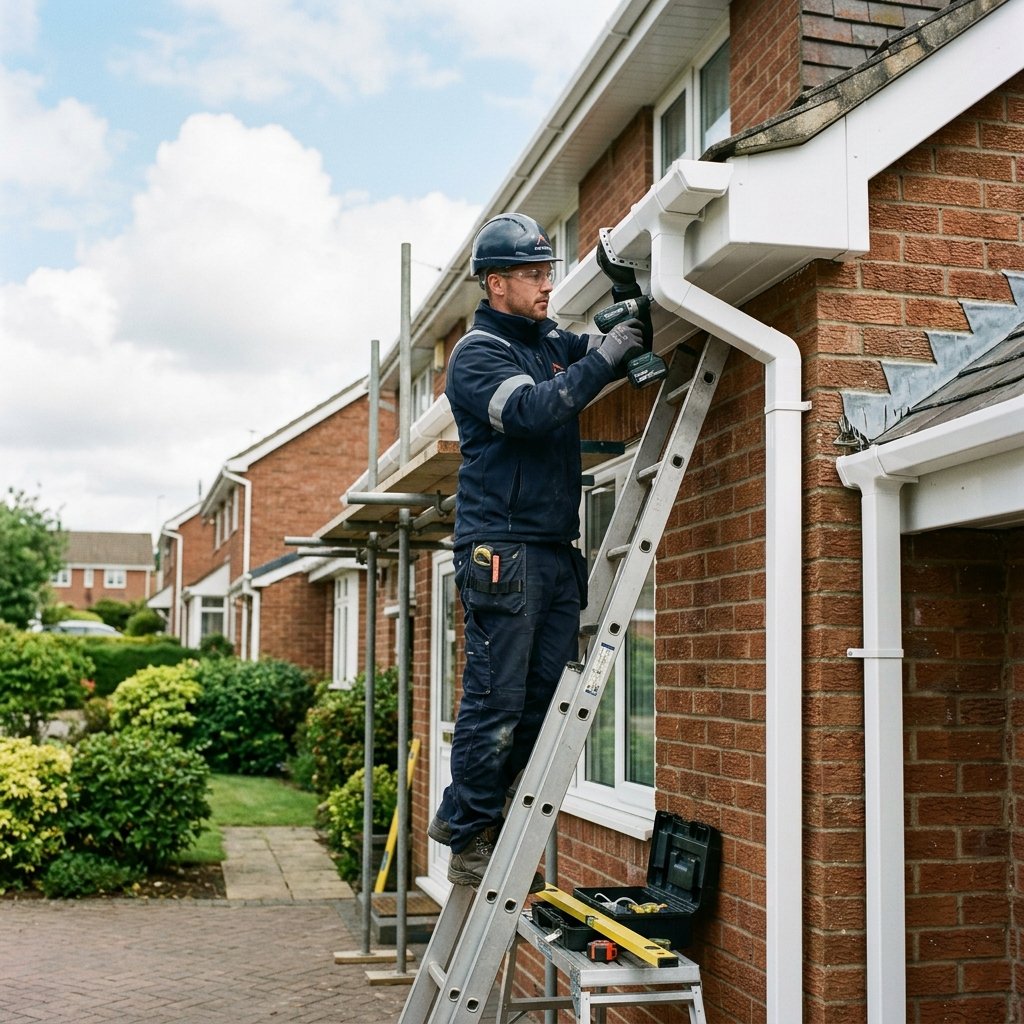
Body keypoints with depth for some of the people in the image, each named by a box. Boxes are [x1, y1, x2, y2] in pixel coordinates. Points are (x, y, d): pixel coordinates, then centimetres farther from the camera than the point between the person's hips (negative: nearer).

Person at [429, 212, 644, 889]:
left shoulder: (553, 343, 18)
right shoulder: (477, 353, -4)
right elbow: (533, 410, -20)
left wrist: (630, 329, 1)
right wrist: (603, 358, -18)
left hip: (556, 550, 8)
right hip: (501, 549, -7)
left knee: (546, 699, 6)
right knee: (495, 699, -5)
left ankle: (465, 815, 17)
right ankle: (470, 842, 5)